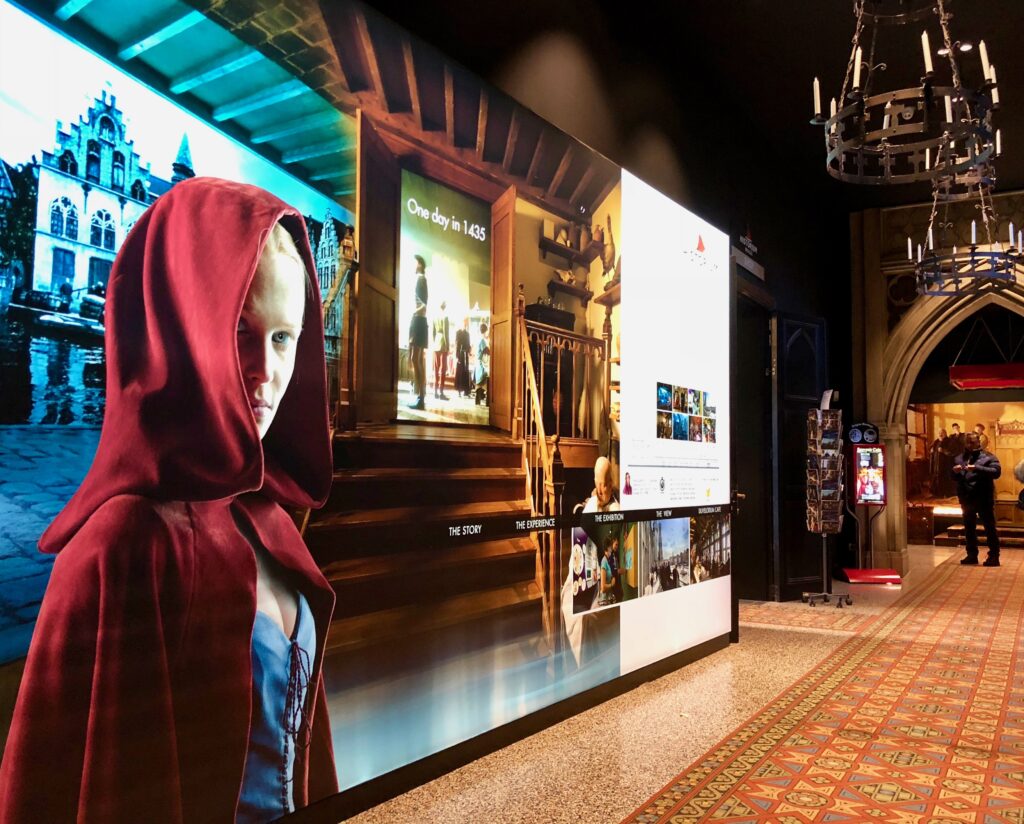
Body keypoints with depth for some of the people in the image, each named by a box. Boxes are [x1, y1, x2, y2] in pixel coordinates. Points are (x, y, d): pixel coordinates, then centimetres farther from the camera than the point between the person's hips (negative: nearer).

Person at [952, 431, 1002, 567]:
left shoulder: (987, 456, -3)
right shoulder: (960, 458, 14)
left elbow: (997, 471, -18)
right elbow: (954, 478, 19)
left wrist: (977, 468, -27)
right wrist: (955, 472, -5)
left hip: (983, 498, -6)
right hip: (966, 498, 6)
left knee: (989, 527, -1)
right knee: (969, 528, 12)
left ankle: (994, 556, 3)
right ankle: (972, 555, 20)